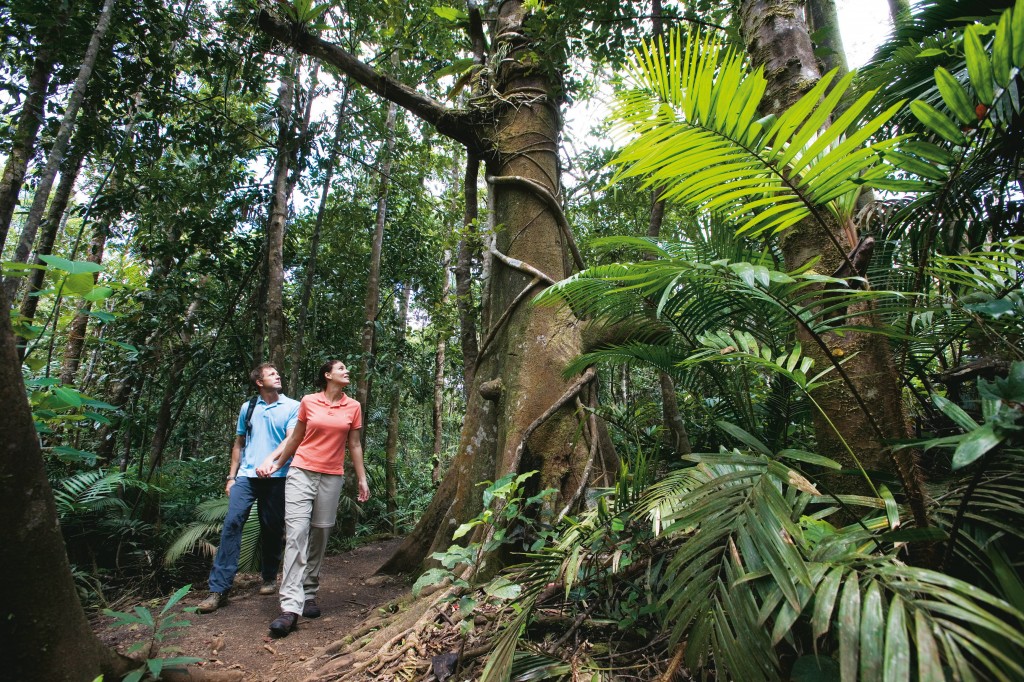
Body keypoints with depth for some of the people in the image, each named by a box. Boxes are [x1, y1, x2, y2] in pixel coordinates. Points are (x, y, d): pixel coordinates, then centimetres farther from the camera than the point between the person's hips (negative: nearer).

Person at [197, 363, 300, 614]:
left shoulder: (292, 407, 1)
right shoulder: (248, 407, 12)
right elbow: (238, 444, 17)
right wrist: (231, 476, 12)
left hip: (276, 477, -2)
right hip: (246, 476, 2)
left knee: (272, 528, 7)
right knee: (232, 523, -9)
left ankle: (269, 577, 27)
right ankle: (219, 589, -4)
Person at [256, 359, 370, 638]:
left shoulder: (353, 407, 4)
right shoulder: (308, 402, 1)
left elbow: (354, 445, 9)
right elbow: (295, 439, 13)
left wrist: (362, 479, 9)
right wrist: (275, 463, 16)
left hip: (331, 478, 1)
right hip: (301, 473, -1)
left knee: (319, 536, 7)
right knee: (296, 534, -9)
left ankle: (309, 595, 22)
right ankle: (290, 607, -9)